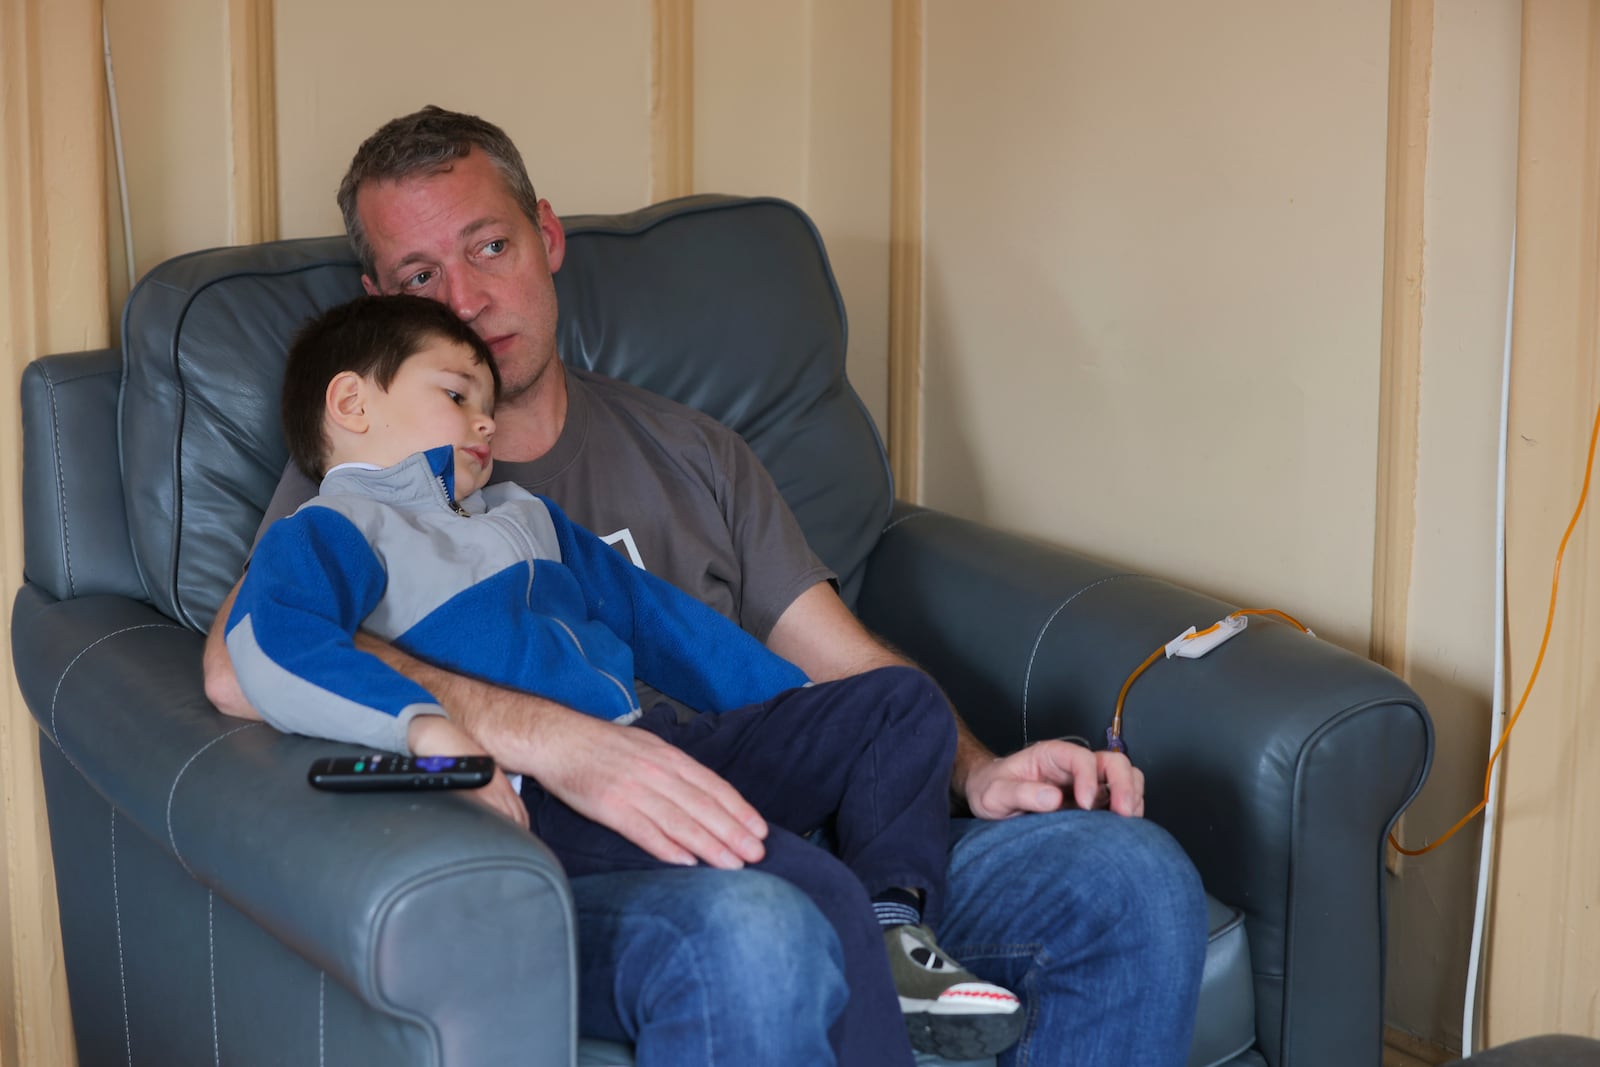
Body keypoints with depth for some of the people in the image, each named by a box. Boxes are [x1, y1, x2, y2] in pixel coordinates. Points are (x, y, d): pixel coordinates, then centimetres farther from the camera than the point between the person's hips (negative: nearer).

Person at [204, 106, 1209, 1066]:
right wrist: (551, 738, -24)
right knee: (751, 935, -41)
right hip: (571, 879, -4)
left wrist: (977, 770, -2)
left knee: (1135, 875, -19)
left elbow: (847, 661, 21)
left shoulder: (690, 452, 25)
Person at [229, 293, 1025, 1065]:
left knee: (902, 703, 11)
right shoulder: (329, 532, 3)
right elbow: (271, 644, -20)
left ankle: (896, 928, -7)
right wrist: (428, 726, -35)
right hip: (548, 796, -10)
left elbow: (658, 622, 36)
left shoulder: (522, 516, 31)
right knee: (810, 889, -30)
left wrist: (811, 722, 34)